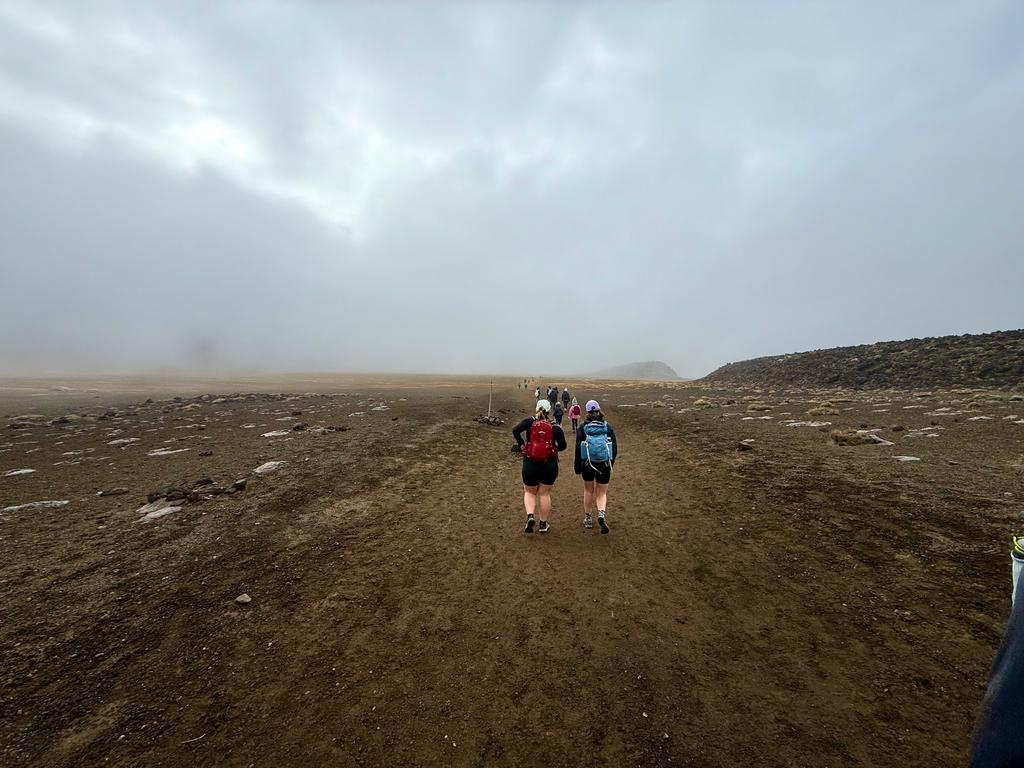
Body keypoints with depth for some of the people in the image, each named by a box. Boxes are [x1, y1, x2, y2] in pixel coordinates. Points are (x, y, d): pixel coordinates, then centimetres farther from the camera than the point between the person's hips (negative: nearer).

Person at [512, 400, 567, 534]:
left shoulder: (530, 421, -6)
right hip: (550, 465, 0)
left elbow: (515, 430, -19)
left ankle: (530, 516, -3)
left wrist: (521, 444, -7)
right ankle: (543, 524, 22)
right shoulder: (555, 426, -5)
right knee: (545, 493, 15)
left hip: (530, 464, 0)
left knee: (529, 492, 19)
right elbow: (562, 446, -5)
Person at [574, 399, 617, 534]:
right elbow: (615, 447, 1)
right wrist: (610, 463, 13)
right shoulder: (608, 427, 0)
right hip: (604, 465, 0)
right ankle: (601, 514, -14)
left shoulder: (583, 428, -4)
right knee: (602, 493, 12)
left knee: (588, 491, 20)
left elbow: (578, 448, -8)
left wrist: (577, 466, -1)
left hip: (587, 464, 0)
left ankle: (587, 519, 27)